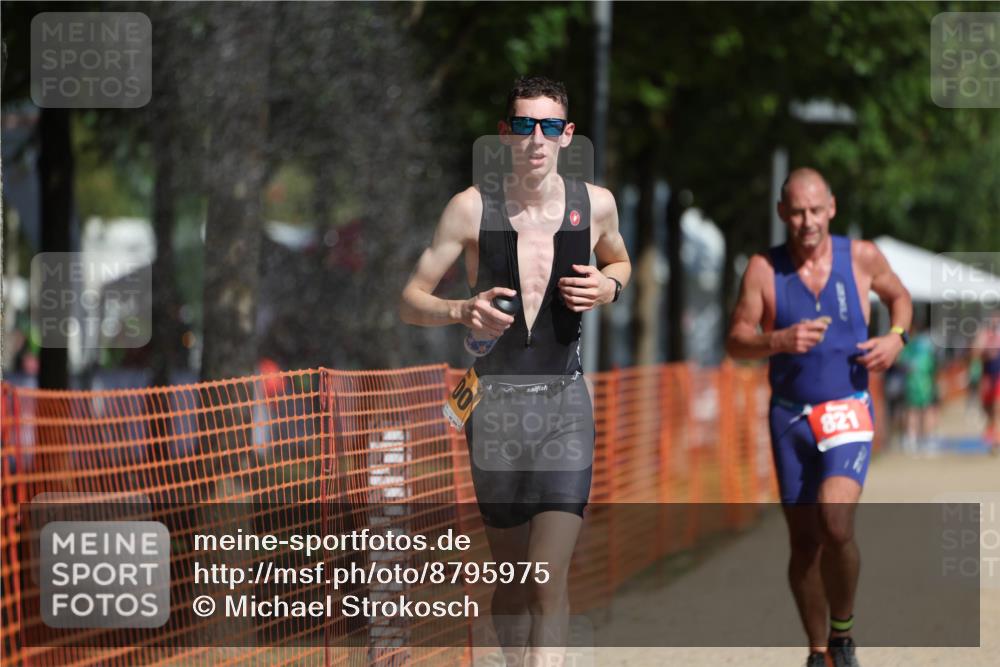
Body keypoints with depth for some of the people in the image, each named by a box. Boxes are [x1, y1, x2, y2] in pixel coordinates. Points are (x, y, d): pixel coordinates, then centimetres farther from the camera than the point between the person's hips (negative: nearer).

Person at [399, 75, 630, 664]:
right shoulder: (473, 208, -4)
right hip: (495, 402, 1)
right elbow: (411, 301, 1)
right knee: (511, 577, 10)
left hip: (564, 402, -1)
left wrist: (609, 286, -1)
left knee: (551, 578, -15)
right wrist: (462, 311, -20)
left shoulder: (595, 204, 0)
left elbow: (619, 260, 23)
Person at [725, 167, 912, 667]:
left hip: (848, 414, -2)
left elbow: (899, 296, 17)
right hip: (790, 416, 2)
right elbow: (735, 342, -4)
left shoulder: (861, 257, -2)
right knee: (804, 541, 6)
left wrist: (897, 336, -2)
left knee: (836, 524, -22)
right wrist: (778, 341, -24)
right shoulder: (764, 269, -4)